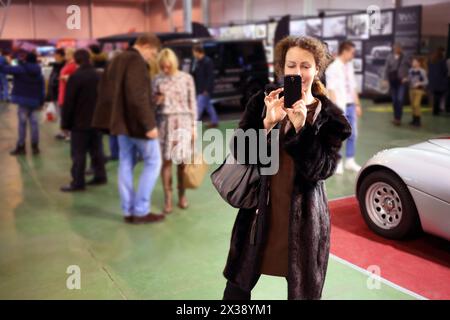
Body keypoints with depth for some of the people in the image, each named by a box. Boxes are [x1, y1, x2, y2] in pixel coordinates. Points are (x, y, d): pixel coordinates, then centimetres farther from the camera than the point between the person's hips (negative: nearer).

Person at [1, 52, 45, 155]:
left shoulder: (21, 69, -8)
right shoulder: (39, 73, 8)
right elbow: (42, 89, 9)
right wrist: (41, 102, 15)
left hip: (24, 100, -5)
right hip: (35, 101, 5)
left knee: (22, 123, 0)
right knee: (34, 122, 9)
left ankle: (21, 146, 5)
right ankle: (35, 146, 13)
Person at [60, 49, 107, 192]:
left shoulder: (75, 77, -14)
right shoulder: (98, 76, 8)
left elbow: (68, 102, -13)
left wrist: (65, 122, -6)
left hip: (80, 122, -7)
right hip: (96, 121, 7)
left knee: (78, 153, -2)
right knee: (96, 150, 14)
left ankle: (77, 182, -1)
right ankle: (100, 176, 18)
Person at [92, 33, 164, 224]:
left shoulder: (117, 60, 14)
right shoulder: (137, 61, -16)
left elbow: (105, 89, 19)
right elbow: (138, 97, -24)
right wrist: (149, 124, -22)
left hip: (122, 121, 9)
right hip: (136, 122, -9)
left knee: (126, 164, 11)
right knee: (153, 162, 1)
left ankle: (128, 211, 15)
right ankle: (141, 210, 1)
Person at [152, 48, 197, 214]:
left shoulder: (186, 78, -1)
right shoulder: (157, 79, 4)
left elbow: (192, 103, 2)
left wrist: (194, 125, 0)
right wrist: (156, 100, -13)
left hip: (183, 121, -1)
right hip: (164, 122, 1)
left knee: (182, 159, -1)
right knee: (166, 160, 0)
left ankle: (182, 194, 16)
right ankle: (167, 198, 5)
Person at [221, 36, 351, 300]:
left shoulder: (329, 116, -3)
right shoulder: (263, 103, -1)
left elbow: (323, 169, -12)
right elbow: (240, 153, -8)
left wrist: (301, 127, -23)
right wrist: (268, 122, -23)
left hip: (304, 217, -1)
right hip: (260, 211, 1)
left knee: (303, 290, 10)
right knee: (237, 287, 12)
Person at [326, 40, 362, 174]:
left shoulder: (349, 66, 11)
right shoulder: (333, 68, -9)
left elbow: (353, 87, 15)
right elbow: (331, 90, -13)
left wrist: (357, 104, 14)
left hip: (350, 105, 7)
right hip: (339, 106, -7)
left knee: (352, 134, 10)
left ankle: (350, 161, 21)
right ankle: (337, 163, 12)